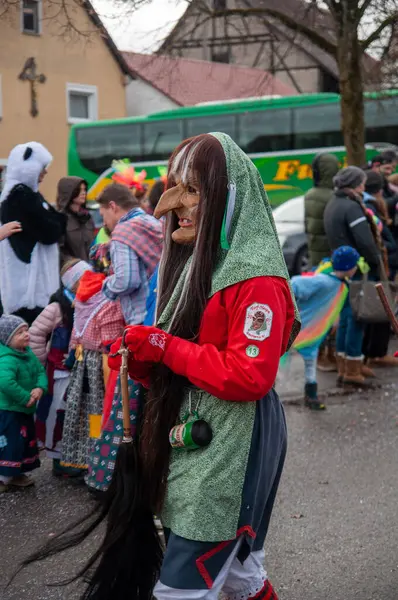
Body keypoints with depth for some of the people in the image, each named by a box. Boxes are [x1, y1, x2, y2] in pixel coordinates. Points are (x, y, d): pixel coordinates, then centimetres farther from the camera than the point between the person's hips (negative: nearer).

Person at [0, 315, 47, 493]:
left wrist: (40, 388, -15)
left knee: (26, 442, 19)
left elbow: (40, 372, 7)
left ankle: (16, 474, 33)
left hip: (26, 409, 10)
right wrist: (25, 398, -32)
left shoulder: (29, 353, 4)